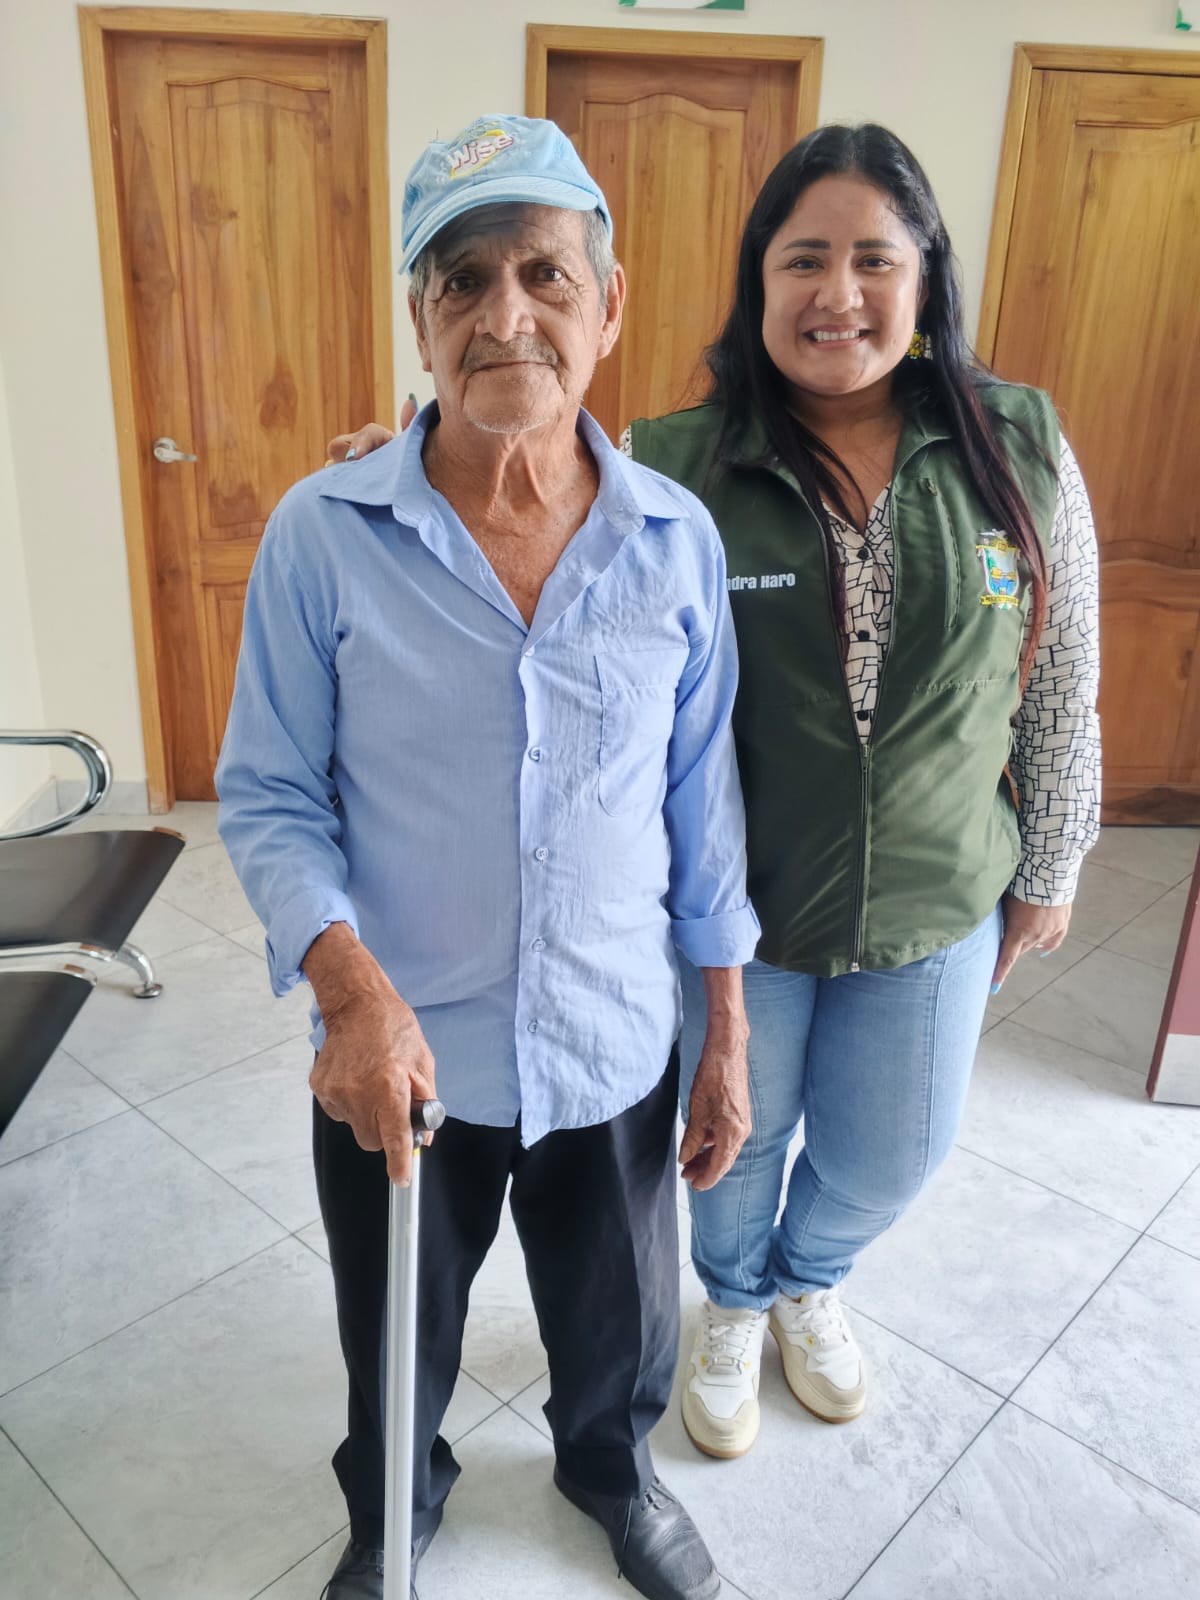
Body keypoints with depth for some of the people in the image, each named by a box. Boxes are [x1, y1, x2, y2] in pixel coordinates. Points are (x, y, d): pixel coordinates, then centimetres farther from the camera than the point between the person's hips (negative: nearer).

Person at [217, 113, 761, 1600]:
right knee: (395, 1341, 25)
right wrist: (352, 988, -23)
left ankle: (610, 1469, 62)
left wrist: (725, 1038, 3)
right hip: (399, 1058, -1)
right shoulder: (320, 534, -14)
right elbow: (267, 797, -7)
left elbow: (703, 801, 0)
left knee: (620, 1326, 26)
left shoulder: (676, 542, -8)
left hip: (618, 1051, 2)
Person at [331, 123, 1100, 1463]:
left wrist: (1048, 869, 6)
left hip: (936, 911, 3)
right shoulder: (675, 468, -15)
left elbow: (1061, 685, 0)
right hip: (734, 907, -2)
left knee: (889, 1156, 22)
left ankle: (810, 1282, 59)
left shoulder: (1021, 449, -8)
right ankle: (735, 1308, 57)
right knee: (741, 1139, 21)